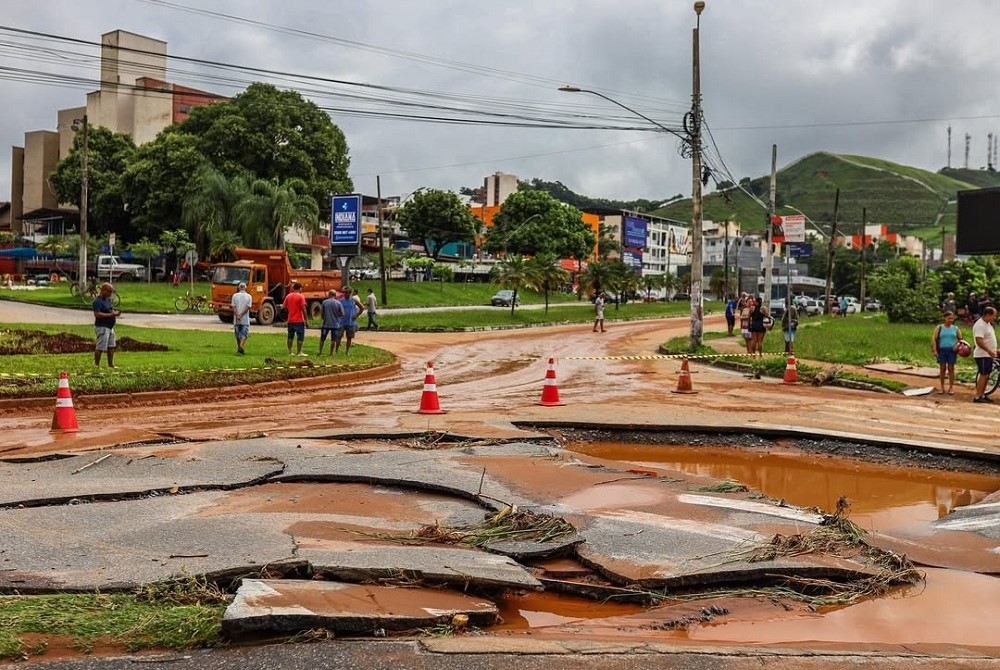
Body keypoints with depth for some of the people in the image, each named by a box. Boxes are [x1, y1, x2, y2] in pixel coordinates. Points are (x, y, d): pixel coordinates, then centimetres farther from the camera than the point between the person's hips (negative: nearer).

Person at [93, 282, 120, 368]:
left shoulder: (108, 299, 13)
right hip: (102, 327, -10)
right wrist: (110, 315, -27)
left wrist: (115, 312, 1)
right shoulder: (98, 301, -16)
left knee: (111, 346, 16)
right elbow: (97, 314, -25)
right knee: (100, 347, -7)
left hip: (110, 327, 10)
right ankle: (96, 366, 1)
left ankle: (111, 364, 25)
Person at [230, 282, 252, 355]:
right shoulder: (249, 296, 0)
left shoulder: (235, 295, 2)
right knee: (244, 334, -2)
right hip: (245, 320, -2)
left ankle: (239, 349, 25)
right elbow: (247, 307, -9)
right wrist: (241, 315, -13)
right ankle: (240, 347, -24)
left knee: (238, 334, 15)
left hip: (236, 320, 2)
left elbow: (233, 307, -6)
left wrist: (237, 315, -14)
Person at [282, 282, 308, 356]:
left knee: (290, 336, 13)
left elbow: (284, 307, 8)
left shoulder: (288, 296, 7)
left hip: (290, 320, 6)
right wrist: (306, 319, -8)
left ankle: (289, 351, 14)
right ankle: (299, 352, 2)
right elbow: (303, 308, -13)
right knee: (300, 337, 2)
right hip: (299, 320, -6)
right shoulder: (301, 296, -10)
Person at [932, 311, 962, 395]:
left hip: (952, 351, 1)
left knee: (951, 368, 1)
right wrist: (935, 350, -8)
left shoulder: (955, 328, 9)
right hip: (942, 350, -1)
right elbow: (934, 339, 1)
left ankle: (951, 388, 6)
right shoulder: (939, 328, 4)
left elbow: (960, 339, 16)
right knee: (943, 368, 3)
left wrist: (958, 345, -5)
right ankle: (942, 387, 11)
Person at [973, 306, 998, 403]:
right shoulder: (979, 325, -18)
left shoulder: (988, 324, 15)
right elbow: (979, 340, -26)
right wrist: (989, 350, -30)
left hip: (989, 355, 10)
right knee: (983, 375, -11)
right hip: (982, 355, -10)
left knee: (986, 375, 12)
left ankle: (983, 395, 18)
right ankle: (977, 397, -10)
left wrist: (994, 350, 21)